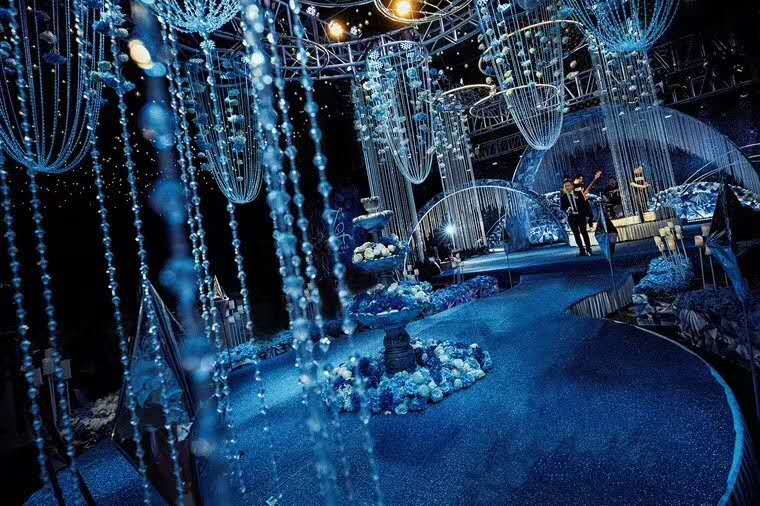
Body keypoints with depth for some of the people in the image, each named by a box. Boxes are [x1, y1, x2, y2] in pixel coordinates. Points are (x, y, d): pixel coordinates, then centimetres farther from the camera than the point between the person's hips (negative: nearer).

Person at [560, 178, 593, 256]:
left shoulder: (578, 192, 0)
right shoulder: (563, 196, 1)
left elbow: (585, 203, 0)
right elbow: (562, 206, 2)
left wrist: (588, 214, -4)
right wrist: (567, 209, -20)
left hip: (581, 215, -1)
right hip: (571, 217, 1)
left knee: (584, 232, 1)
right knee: (576, 234, 3)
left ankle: (588, 250, 8)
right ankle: (582, 250, 9)